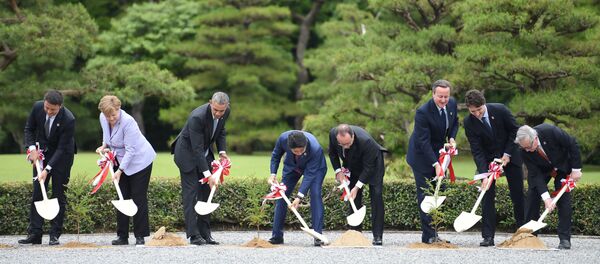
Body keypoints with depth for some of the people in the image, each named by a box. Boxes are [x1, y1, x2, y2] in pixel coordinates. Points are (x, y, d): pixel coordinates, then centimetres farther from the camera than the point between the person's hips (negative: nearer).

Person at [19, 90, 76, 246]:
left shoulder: (68, 120, -29)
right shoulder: (37, 107, -17)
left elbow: (62, 148, -25)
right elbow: (29, 129, 0)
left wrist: (47, 169, -30)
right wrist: (32, 148, -14)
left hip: (62, 156, -4)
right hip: (42, 153, 4)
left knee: (58, 194, -4)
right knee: (37, 192, 0)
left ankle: (55, 235, 1)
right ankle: (34, 234, 0)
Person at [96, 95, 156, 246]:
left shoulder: (128, 122, -28)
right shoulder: (103, 118, -6)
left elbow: (130, 150, -25)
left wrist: (120, 170, -27)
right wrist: (104, 146, -1)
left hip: (139, 161, -7)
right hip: (120, 160, 7)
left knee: (138, 198, -6)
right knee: (122, 198, 5)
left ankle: (140, 236, -2)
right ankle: (122, 236, 8)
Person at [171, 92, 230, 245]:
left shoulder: (226, 112, -12)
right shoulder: (197, 117, -34)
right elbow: (197, 149, -32)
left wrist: (222, 151, -6)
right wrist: (207, 174, -33)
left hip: (204, 154, 7)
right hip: (188, 154, -7)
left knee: (206, 191, 4)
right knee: (190, 192, -10)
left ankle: (205, 233, 8)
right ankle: (194, 235, -12)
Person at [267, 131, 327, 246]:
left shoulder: (315, 149, -42)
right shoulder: (283, 138, -33)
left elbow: (310, 174, -35)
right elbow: (276, 155, -9)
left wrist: (299, 197, -38)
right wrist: (273, 174, -19)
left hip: (315, 167, -3)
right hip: (292, 166, 3)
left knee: (315, 194, -21)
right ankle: (277, 236, 5)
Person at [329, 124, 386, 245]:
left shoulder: (365, 141, -41)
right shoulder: (333, 134, -27)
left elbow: (368, 167, -30)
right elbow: (332, 153, -3)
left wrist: (357, 187, -32)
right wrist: (338, 171, -13)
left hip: (372, 162, -5)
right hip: (353, 165, 5)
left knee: (376, 195, -13)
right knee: (354, 199, 0)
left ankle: (377, 236, -13)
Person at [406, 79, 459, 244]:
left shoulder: (452, 104, -6)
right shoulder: (423, 112, -27)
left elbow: (454, 122, 14)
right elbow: (424, 142, -27)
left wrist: (451, 138, -6)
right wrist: (435, 164, -31)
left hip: (439, 153, 7)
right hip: (422, 156, -7)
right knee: (425, 195, -7)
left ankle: (433, 233, 10)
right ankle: (428, 236, -5)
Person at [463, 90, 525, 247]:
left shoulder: (500, 110, -20)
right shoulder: (469, 123, -18)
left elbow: (515, 130, -8)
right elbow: (477, 151, -19)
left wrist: (507, 154, -13)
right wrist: (483, 174, -28)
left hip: (510, 156, 0)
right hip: (488, 159, 0)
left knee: (518, 195, 5)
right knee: (488, 195, -9)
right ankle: (488, 237, -10)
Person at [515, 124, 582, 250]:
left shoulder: (550, 131, -37)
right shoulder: (524, 152, -28)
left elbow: (573, 144, -24)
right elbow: (535, 174, -27)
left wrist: (576, 169, -22)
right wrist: (546, 197, -36)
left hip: (563, 166, -2)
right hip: (541, 169, 2)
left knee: (564, 199, -11)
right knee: (532, 195, -6)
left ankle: (565, 239, -9)